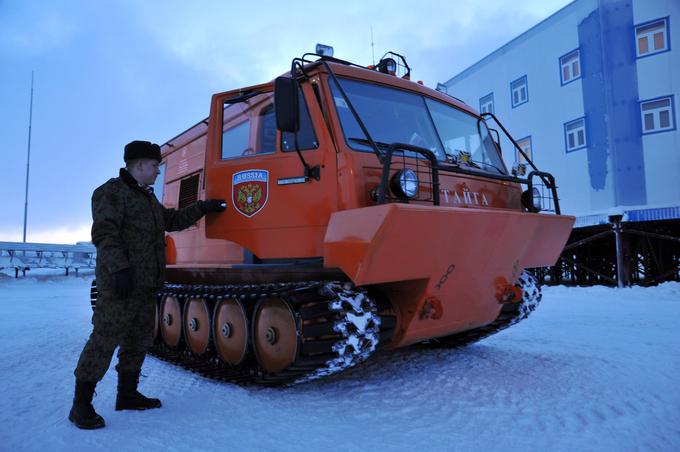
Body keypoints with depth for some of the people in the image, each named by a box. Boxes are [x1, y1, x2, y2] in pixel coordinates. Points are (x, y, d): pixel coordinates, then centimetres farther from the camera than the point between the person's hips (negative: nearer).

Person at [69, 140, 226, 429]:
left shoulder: (147, 198, 24)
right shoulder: (112, 192, -6)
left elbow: (173, 220, 30)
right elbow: (103, 234, -16)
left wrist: (203, 208, 24)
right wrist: (119, 267, -25)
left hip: (146, 285, 9)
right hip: (119, 283, -9)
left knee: (139, 340, 12)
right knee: (105, 340, -8)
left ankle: (127, 395, 24)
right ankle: (81, 405, 2)